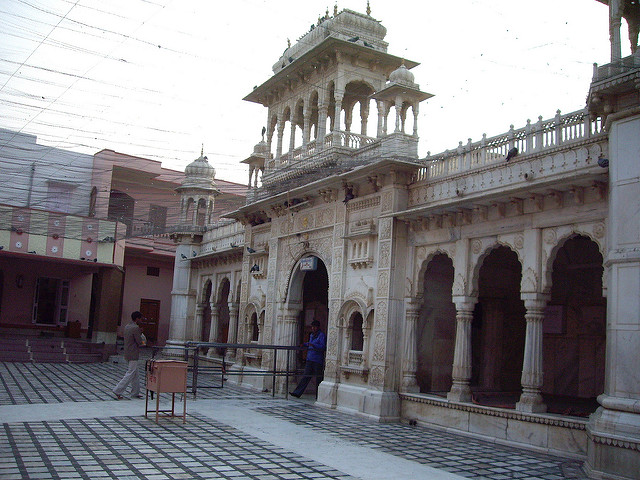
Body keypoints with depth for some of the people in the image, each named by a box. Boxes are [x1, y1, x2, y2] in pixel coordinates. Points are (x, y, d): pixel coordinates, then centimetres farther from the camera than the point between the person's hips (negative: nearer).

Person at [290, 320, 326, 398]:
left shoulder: (322, 335, -7)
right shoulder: (311, 335, 18)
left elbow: (323, 347, -17)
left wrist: (313, 345, -27)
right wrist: (304, 344, 19)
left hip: (317, 360, -7)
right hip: (309, 359, 7)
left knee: (318, 378, 2)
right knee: (306, 376, 2)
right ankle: (297, 392, -3)